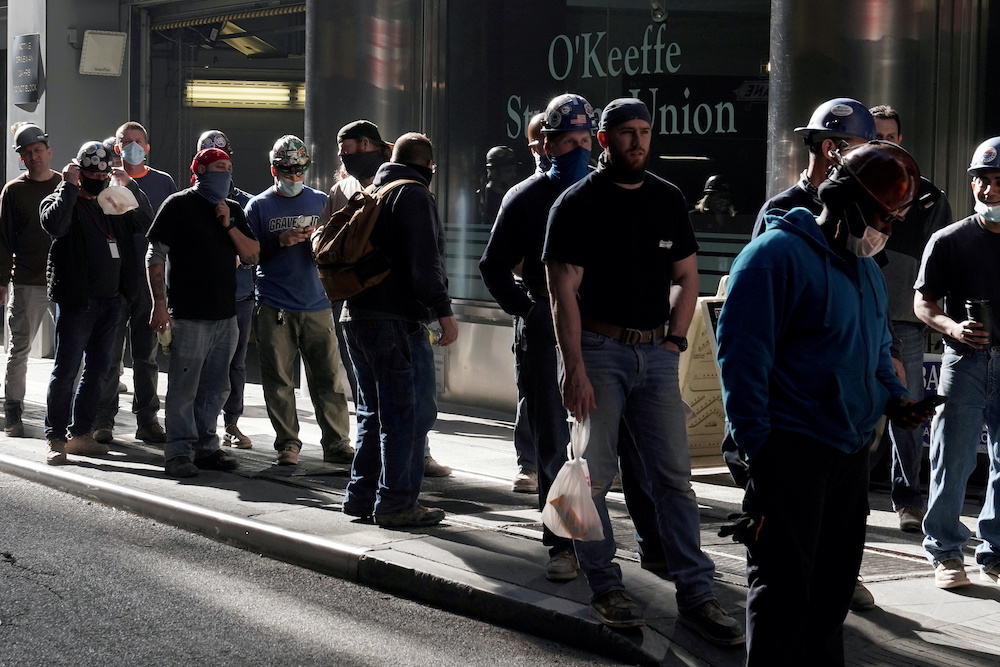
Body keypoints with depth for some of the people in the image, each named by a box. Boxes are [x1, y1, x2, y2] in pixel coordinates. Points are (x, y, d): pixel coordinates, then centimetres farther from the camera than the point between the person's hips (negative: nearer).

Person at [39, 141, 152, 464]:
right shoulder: (63, 200, -2)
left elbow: (145, 221, 9)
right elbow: (54, 224, -24)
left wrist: (130, 186, 1)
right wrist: (69, 186, -17)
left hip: (110, 300, 6)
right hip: (75, 301, -6)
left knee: (98, 369, 10)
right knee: (66, 370, -5)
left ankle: (81, 434, 19)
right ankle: (56, 439, 0)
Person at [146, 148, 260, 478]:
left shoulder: (234, 210, 16)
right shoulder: (178, 206, -2)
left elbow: (252, 256, 10)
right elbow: (155, 257, -5)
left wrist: (229, 225, -4)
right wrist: (160, 304, -11)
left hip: (225, 314, 6)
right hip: (189, 315, -6)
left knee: (215, 388, 11)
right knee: (183, 387, -6)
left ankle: (206, 447, 20)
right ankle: (179, 451, -1)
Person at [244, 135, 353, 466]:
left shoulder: (321, 202, 12)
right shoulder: (259, 206, 7)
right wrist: (281, 241, -13)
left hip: (317, 305, 1)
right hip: (274, 308, -1)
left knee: (329, 377, -1)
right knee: (279, 381, -1)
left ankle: (337, 443, 4)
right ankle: (287, 444, 8)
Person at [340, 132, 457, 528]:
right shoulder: (414, 194, -8)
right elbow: (424, 262, -18)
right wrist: (443, 312, -17)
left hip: (357, 317, 9)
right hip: (398, 321, -9)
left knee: (374, 412, 17)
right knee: (410, 413, -5)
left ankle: (361, 495, 19)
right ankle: (396, 503, -5)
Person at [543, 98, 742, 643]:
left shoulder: (668, 199, 11)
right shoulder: (578, 203, -3)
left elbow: (686, 277, 18)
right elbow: (563, 292, -8)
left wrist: (674, 339, 4)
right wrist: (574, 369, -15)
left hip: (655, 352, 4)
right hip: (597, 349, -4)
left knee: (674, 475, 1)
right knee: (593, 475, -1)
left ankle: (695, 595, 2)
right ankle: (606, 590, 9)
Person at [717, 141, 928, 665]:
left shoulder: (867, 269, 16)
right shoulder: (778, 255, -12)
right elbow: (742, 352, -17)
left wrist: (893, 396, 8)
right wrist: (756, 444, -19)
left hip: (850, 450, 9)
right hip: (791, 450, -9)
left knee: (834, 582, 15)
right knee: (784, 587, -6)